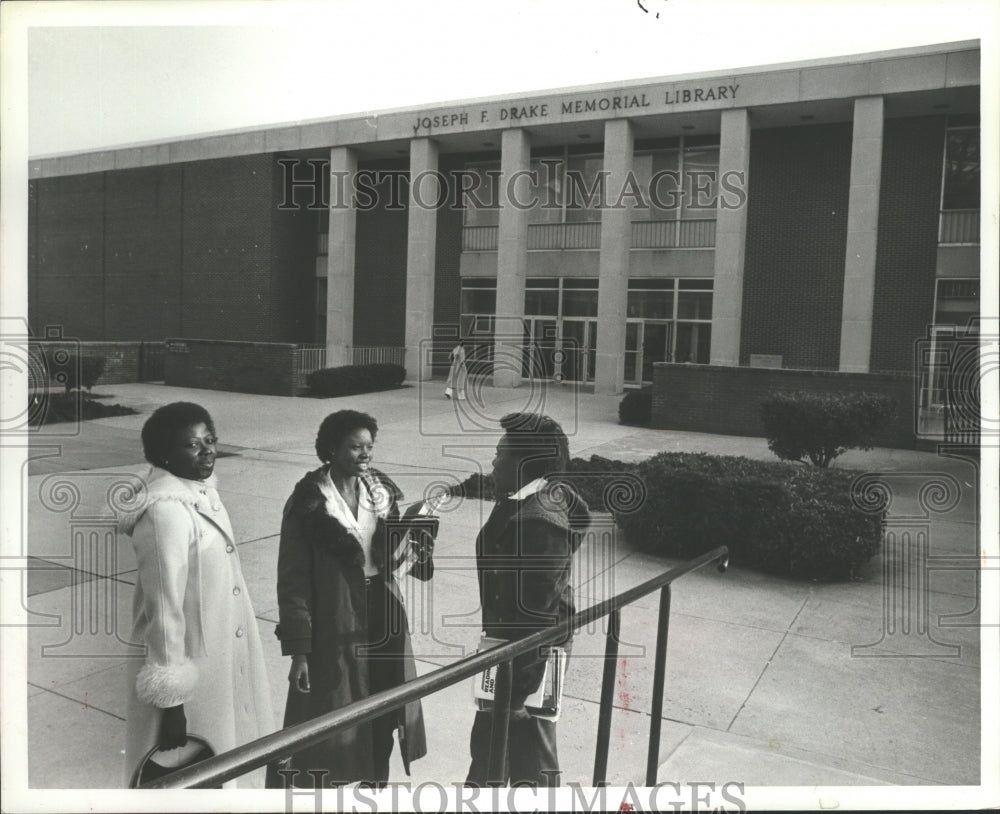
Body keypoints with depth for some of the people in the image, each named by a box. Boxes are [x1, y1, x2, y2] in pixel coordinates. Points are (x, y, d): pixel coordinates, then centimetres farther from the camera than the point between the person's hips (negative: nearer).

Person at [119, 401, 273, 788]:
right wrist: (169, 697, -21)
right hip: (189, 669, -8)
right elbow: (164, 607, -24)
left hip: (222, 662, 8)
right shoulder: (166, 510, -24)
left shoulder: (203, 492, 4)